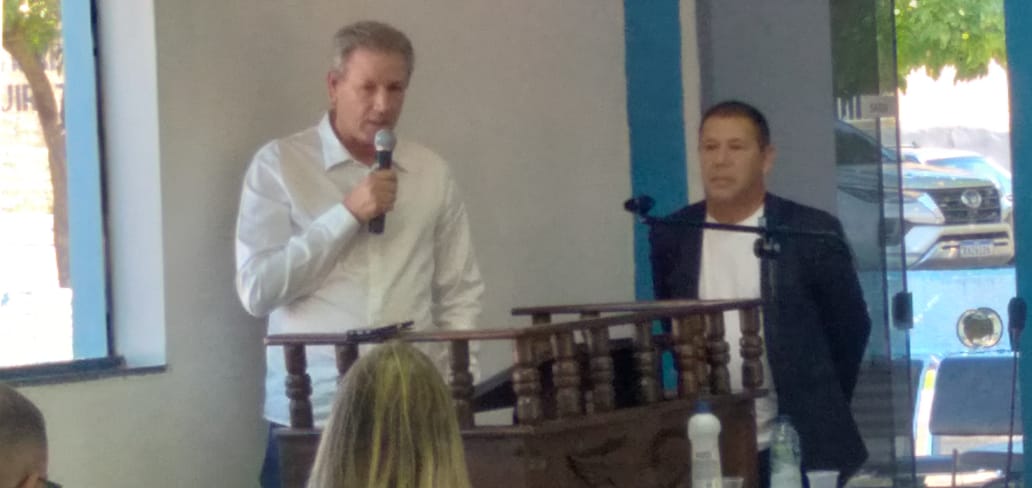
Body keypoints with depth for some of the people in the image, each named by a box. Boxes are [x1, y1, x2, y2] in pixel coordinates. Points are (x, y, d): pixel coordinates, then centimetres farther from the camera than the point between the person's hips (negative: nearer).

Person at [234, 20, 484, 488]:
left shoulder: (432, 172, 10)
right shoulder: (278, 164, 0)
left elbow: (461, 293, 13)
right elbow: (257, 290, -8)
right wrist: (348, 214, -12)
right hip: (309, 415, -2)